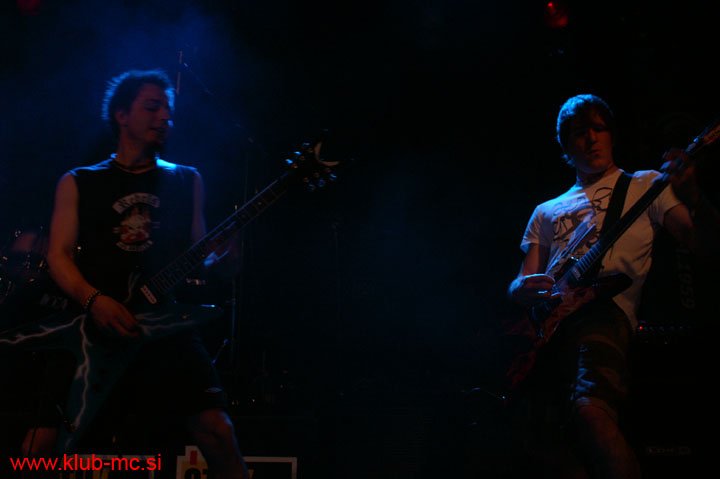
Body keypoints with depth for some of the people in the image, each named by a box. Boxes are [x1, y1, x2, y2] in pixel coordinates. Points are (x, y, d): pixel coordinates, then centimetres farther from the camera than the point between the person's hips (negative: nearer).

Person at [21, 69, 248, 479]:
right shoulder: (78, 183, 13)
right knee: (42, 442, -8)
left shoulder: (187, 181, 17)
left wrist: (219, 257, -9)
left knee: (219, 433, -15)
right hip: (93, 326, 0)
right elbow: (59, 255, 4)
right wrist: (94, 300, -15)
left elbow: (202, 255, 15)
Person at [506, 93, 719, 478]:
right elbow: (520, 282, 24)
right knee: (539, 431, -12)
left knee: (589, 407, -32)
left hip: (603, 307, -4)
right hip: (546, 318, 5)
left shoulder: (644, 185, 19)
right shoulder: (547, 212, 29)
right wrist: (523, 288, -2)